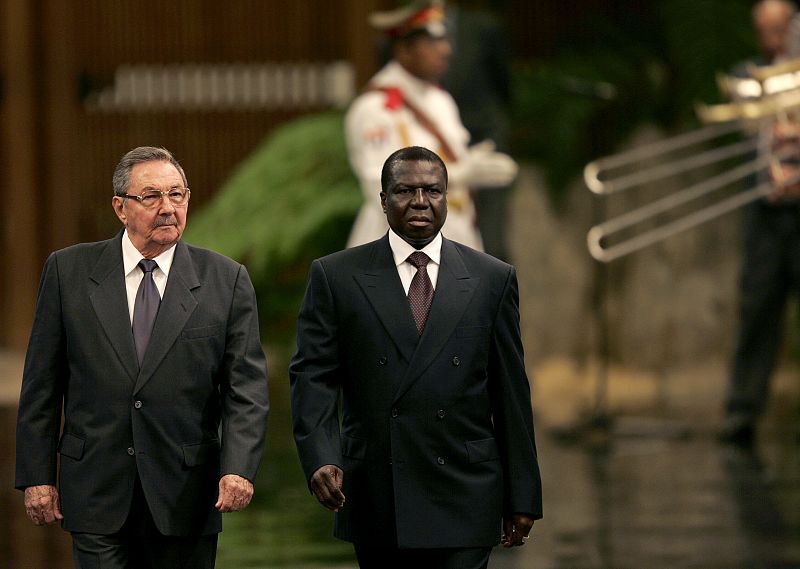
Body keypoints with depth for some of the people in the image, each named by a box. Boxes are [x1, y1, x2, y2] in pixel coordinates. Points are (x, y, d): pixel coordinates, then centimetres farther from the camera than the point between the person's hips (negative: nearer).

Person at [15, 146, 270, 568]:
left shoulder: (225, 280, 3)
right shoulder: (69, 271, 3)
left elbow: (246, 387, -2)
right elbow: (41, 385, 5)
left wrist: (238, 469, -17)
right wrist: (37, 477, 0)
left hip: (185, 498, 1)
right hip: (97, 495, 0)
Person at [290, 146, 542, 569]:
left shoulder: (492, 279, 6)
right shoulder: (336, 276, 4)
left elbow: (510, 392, 7)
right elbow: (313, 376, -1)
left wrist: (521, 497, 5)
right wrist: (321, 458, -18)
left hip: (461, 498, -1)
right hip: (374, 500, 1)